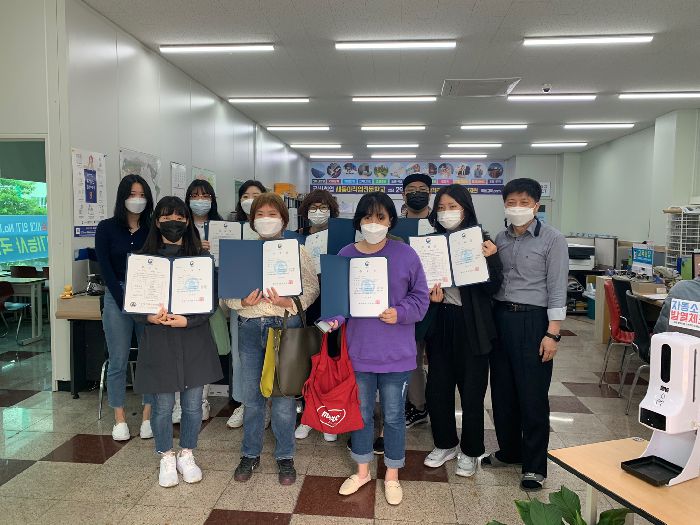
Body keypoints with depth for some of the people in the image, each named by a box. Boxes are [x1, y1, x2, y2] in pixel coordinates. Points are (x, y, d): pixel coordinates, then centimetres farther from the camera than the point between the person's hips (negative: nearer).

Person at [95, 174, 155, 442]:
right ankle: (119, 419, 16)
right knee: (118, 362, 4)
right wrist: (124, 302, -11)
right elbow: (105, 268, -3)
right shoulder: (107, 228, 2)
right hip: (117, 299, -1)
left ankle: (148, 416, 15)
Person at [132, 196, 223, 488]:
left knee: (193, 404, 9)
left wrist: (187, 320, -18)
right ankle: (166, 458, 30)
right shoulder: (144, 259, 2)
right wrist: (151, 317, -18)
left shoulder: (201, 257, 2)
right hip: (157, 341, 0)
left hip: (194, 339, 1)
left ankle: (187, 455, 30)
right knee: (163, 405, 8)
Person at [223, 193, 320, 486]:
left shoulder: (297, 251, 2)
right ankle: (250, 454, 29)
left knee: (283, 395, 4)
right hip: (250, 327, 2)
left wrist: (288, 303, -19)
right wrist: (243, 302, -16)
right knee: (251, 395, 12)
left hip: (285, 325, -2)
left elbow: (312, 289, -2)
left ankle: (285, 457, 23)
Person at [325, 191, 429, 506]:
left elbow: (421, 297, -3)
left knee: (393, 416, 12)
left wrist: (400, 313, -20)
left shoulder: (406, 255, -6)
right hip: (358, 351, 2)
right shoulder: (345, 255, -1)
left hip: (396, 353, -2)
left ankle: (392, 476, 33)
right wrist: (333, 318, -16)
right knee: (361, 413, 17)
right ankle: (362, 471, 39)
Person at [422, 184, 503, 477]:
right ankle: (445, 444, 33)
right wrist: (432, 297, -11)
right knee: (437, 389, 10)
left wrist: (489, 258, -23)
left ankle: (470, 452, 28)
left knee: (471, 391, 7)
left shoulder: (481, 241, -6)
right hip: (441, 323, 4)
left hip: (472, 325, -3)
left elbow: (492, 288, -9)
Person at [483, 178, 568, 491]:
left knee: (532, 396, 1)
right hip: (500, 318, 6)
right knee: (502, 391, 13)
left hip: (532, 320, -5)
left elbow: (557, 288, -8)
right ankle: (509, 451, 31)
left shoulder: (552, 240, -5)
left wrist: (552, 333, -13)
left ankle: (535, 466, 16)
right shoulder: (501, 239, 10)